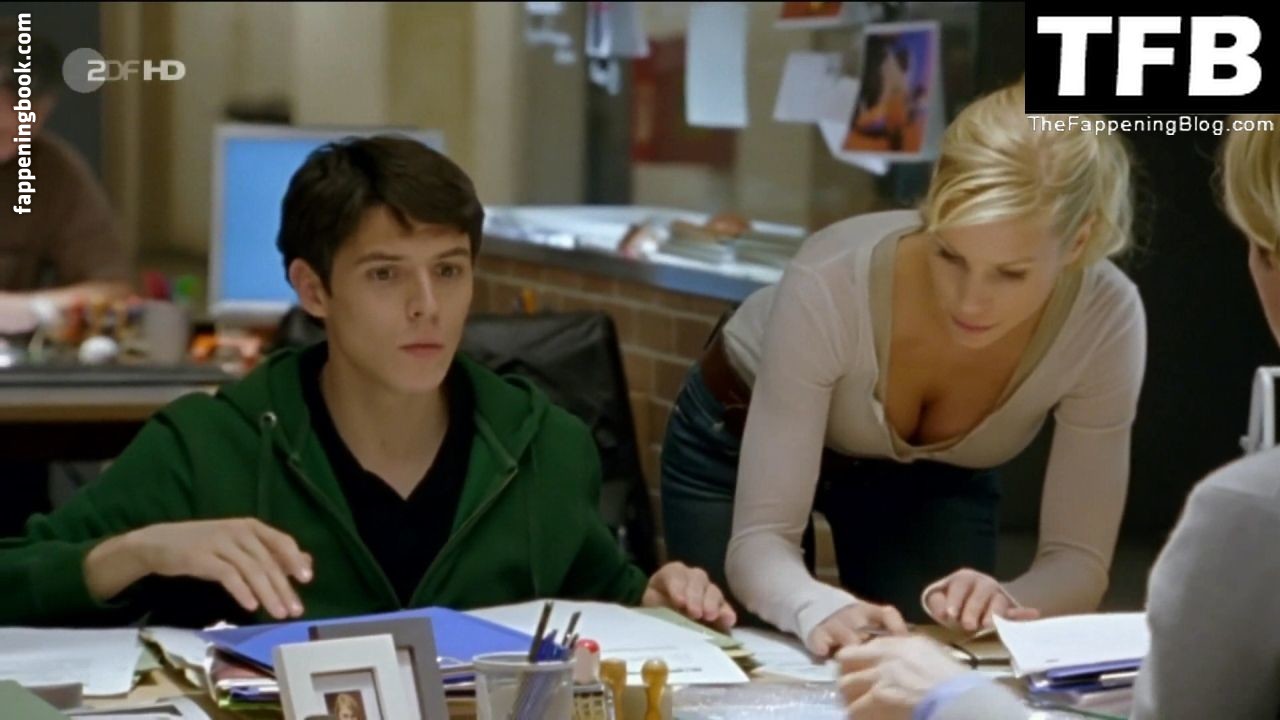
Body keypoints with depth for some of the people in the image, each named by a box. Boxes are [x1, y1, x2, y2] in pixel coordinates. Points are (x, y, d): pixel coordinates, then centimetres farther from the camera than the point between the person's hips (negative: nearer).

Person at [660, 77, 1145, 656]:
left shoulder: (1106, 318, -33)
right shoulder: (833, 284, -40)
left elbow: (1079, 558, -26)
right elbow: (760, 539, -36)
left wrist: (1007, 603, -49)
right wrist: (823, 609, -59)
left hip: (934, 471, 2)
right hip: (740, 438, -2)